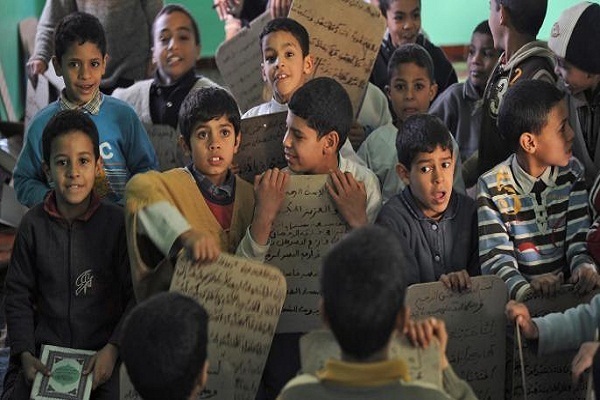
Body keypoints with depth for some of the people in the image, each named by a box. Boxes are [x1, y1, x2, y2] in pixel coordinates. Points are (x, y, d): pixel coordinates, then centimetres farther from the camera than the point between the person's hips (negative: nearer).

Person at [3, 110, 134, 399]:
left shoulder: (118, 222, -4)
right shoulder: (34, 225, 1)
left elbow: (136, 296, -2)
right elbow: (18, 296, 6)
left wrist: (113, 348, -13)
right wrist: (25, 353, -5)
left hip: (103, 352, -1)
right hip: (46, 352, 2)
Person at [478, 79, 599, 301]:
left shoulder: (572, 173, 6)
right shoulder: (492, 187, -6)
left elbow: (579, 239, 4)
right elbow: (495, 257, -11)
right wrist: (525, 291, -29)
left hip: (566, 293, 4)